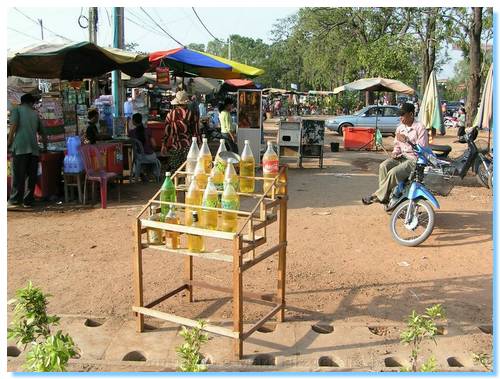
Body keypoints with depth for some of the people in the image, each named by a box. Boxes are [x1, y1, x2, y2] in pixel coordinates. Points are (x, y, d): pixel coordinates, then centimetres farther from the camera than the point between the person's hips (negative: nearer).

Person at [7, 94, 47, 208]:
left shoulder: (16, 110, 9)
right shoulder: (35, 114, 21)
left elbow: (14, 125, -7)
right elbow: (42, 133, 25)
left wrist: (9, 141, 1)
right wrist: (45, 147, 40)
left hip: (20, 147, -3)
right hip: (34, 148, 3)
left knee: (18, 175, -4)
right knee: (32, 176, 5)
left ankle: (15, 201, -5)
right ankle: (28, 201, 7)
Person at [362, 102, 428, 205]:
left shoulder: (420, 128, -8)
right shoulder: (400, 128, 13)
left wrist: (406, 140, -19)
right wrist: (395, 153, 1)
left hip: (414, 159, -7)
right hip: (401, 157, 7)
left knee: (394, 172, -31)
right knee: (383, 166, -22)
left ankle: (377, 196, -19)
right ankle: (386, 197, -21)